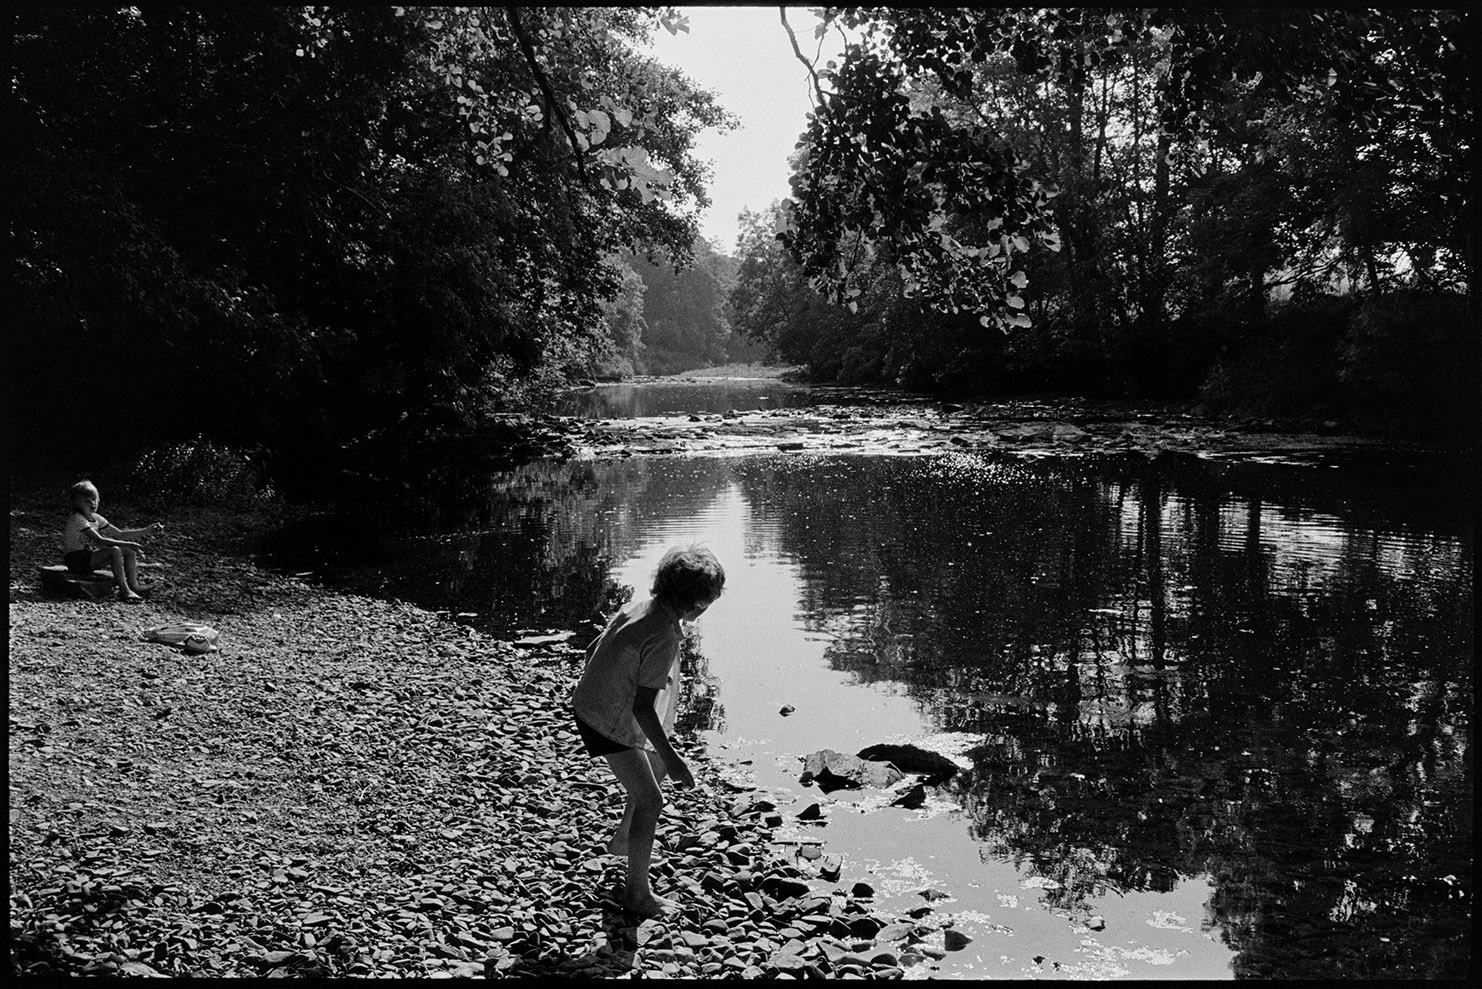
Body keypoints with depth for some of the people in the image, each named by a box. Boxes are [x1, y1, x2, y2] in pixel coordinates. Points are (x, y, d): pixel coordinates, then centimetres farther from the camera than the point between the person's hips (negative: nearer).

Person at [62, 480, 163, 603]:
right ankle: (124, 591, -29)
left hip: (88, 557, 9)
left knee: (130, 551, 0)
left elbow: (120, 534, 9)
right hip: (75, 559, -9)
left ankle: (133, 586, -7)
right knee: (115, 551, -29)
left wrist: (146, 531, -1)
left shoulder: (96, 518, 8)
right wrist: (128, 544, -35)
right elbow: (99, 541, -29)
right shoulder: (77, 519, -19)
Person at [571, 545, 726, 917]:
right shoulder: (663, 638, -29)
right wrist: (670, 756, -24)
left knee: (655, 770, 27)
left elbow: (592, 650, 9)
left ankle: (623, 839, 46)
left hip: (591, 704, 10)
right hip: (611, 724, -10)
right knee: (649, 801, -2)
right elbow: (642, 707, -29)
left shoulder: (636, 607, -3)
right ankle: (637, 893, 8)